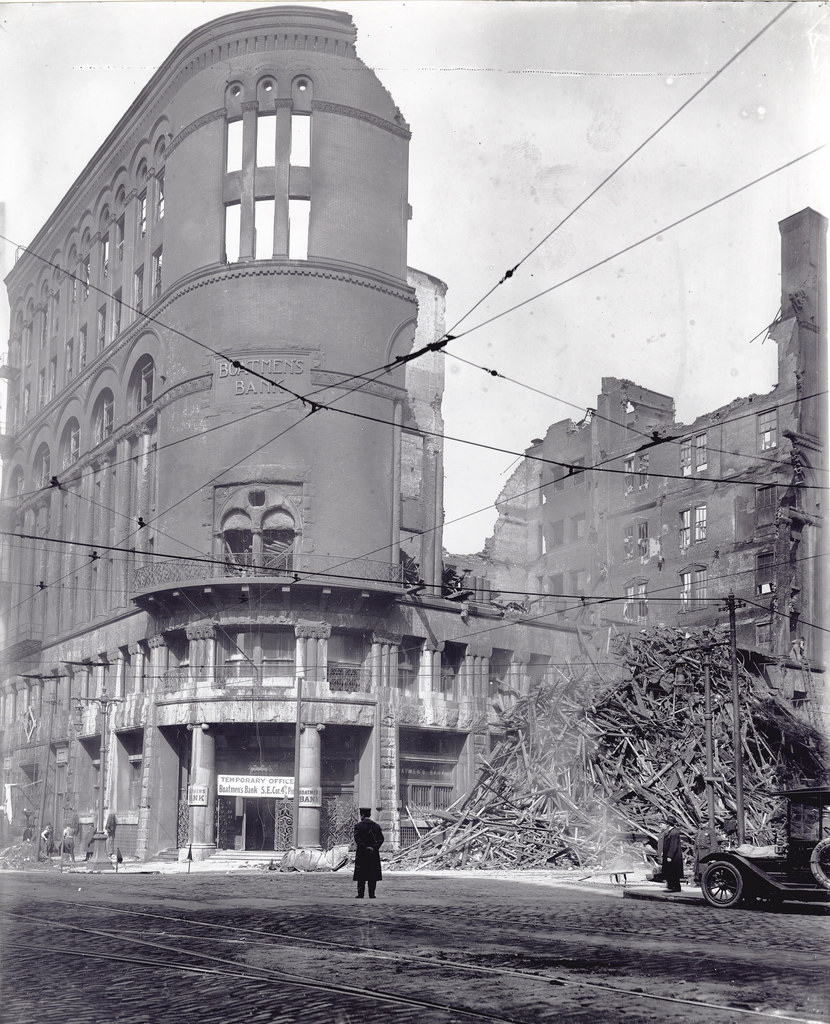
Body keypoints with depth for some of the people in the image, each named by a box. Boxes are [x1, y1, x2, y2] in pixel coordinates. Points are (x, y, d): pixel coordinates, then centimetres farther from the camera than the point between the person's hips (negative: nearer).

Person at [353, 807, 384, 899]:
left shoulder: (358, 826, -4)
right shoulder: (376, 826, 6)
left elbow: (357, 839, -14)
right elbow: (381, 839, -1)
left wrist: (365, 848, -12)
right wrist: (374, 847, -9)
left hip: (362, 853, -3)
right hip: (374, 854, 3)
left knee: (361, 875, 3)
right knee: (373, 875, 6)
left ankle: (360, 894, 1)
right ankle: (372, 894, 3)